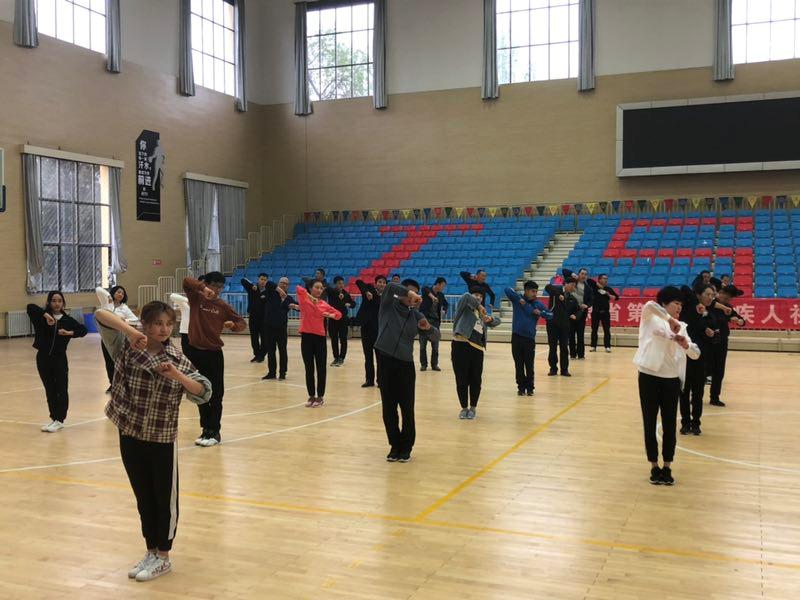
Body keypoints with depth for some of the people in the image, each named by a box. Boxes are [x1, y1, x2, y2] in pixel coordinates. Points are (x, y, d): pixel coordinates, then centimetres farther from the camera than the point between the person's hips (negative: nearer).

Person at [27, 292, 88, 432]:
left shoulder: (67, 320, 1)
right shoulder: (42, 318, -1)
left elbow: (83, 330, 1)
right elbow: (30, 307, -17)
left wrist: (69, 333, -15)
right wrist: (45, 314, -27)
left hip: (59, 358, -1)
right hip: (43, 358, 1)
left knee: (61, 390, -1)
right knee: (49, 390, 10)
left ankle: (60, 420, 7)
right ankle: (53, 418, 22)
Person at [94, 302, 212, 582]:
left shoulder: (178, 359, -7)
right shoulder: (126, 347, -4)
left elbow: (203, 393, -13)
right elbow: (100, 315, -14)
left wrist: (176, 374, -27)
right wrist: (130, 330, -28)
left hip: (162, 439, -2)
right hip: (130, 435, 2)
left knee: (165, 498, 9)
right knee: (143, 497, 16)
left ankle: (163, 558, 24)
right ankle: (151, 552, 32)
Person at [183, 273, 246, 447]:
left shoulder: (223, 306, 0)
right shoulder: (196, 298, 0)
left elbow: (242, 323, 3)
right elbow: (186, 281, -18)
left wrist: (233, 325, -19)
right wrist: (202, 288, -33)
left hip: (214, 353, -1)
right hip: (195, 351, 1)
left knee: (215, 395, 0)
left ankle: (214, 432, 8)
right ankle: (206, 429, 22)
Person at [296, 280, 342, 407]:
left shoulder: (324, 304, 8)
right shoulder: (304, 300, 1)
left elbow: (338, 314, 13)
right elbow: (299, 289, -18)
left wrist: (330, 315, -5)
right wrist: (310, 297, -16)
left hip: (320, 337, 2)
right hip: (306, 337, -1)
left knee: (321, 368, 3)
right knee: (309, 369, 6)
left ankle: (320, 396, 13)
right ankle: (311, 396, 16)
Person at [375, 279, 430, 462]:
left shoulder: (415, 315, 9)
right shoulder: (388, 305, 3)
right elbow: (389, 288, -17)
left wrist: (427, 327, -14)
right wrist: (408, 293, -30)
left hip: (405, 364, 1)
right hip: (385, 361, -1)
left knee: (407, 409, 1)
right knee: (389, 409, 5)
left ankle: (406, 447, 15)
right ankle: (395, 445, 19)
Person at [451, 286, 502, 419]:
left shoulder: (481, 315, 24)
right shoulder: (464, 308, 6)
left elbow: (497, 321, 25)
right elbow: (466, 297, -13)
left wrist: (490, 318, 3)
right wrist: (479, 307, -11)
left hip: (477, 349, 5)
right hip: (461, 346, -5)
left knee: (476, 381, 4)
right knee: (462, 380, 0)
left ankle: (473, 408, 20)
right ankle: (464, 408, 14)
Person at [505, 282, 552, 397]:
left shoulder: (538, 304, 5)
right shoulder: (517, 299, 0)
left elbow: (551, 315, 8)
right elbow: (507, 290, -12)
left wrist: (541, 313, -9)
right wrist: (519, 299, -15)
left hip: (530, 338, 1)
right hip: (516, 337, -1)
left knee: (529, 365, 2)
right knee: (519, 365, 6)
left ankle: (530, 388, 15)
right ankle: (521, 387, 16)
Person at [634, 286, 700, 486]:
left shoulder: (681, 327, 10)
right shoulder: (650, 320, -1)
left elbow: (695, 355, 3)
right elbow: (649, 305, -25)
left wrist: (685, 345, -16)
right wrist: (670, 319, -24)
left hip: (671, 380, 3)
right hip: (649, 377, -3)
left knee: (670, 425, 7)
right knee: (650, 424, 5)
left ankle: (667, 467, 20)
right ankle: (654, 467, 18)